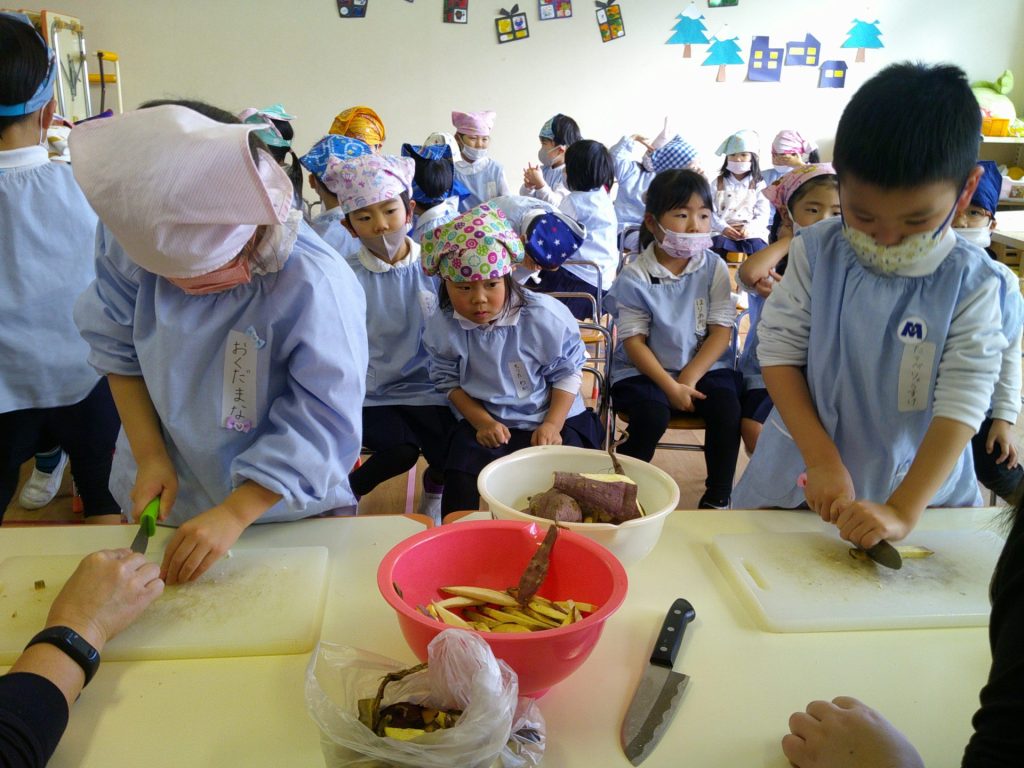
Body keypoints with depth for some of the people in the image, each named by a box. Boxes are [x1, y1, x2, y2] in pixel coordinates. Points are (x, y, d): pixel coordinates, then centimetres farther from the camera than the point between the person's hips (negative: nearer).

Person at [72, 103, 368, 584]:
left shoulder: (314, 285, -32)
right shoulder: (129, 239, -18)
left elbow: (321, 423, -26)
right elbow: (118, 346, -2)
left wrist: (235, 514, -28)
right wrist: (149, 454, -9)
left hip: (283, 513, -3)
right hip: (160, 494, 4)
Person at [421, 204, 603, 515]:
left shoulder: (546, 316, -16)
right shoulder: (442, 327, -10)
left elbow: (567, 373, -5)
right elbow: (449, 381, 3)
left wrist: (552, 425, -16)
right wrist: (481, 421, -11)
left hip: (553, 420, -1)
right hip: (486, 423, 2)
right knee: (459, 498, -13)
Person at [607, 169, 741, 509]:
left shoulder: (714, 268, 0)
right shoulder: (634, 277, -8)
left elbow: (721, 331, -3)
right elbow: (633, 341, -9)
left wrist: (689, 378, -14)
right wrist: (670, 386, -17)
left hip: (704, 366, 3)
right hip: (645, 370, -2)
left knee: (727, 408, -24)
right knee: (652, 417, -29)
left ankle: (717, 499, -6)